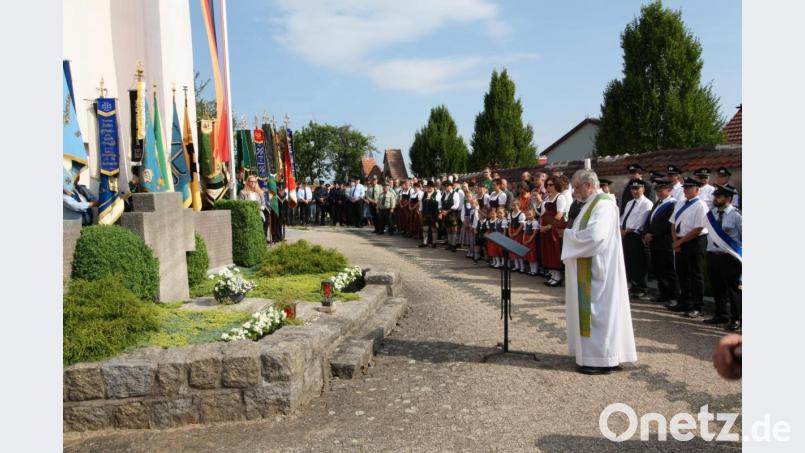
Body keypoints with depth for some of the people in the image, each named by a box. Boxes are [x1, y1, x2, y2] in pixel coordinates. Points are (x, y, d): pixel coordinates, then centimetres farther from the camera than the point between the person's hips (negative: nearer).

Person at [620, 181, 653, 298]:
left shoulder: (646, 203, -8)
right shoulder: (629, 203, 20)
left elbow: (641, 221, -16)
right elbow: (624, 217, 20)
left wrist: (627, 230, -15)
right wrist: (621, 228, 1)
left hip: (636, 236, -8)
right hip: (626, 235, 8)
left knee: (638, 264, -4)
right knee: (628, 262, 13)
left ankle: (641, 289, 7)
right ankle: (634, 286, 24)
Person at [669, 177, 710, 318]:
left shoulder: (700, 206, -12)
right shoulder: (679, 205, 12)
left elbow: (698, 229, -17)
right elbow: (674, 224, 13)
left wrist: (681, 241, -13)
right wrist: (676, 241, -1)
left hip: (695, 242, -7)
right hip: (680, 243, 8)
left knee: (696, 275, 0)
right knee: (682, 273, 14)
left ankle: (696, 307, 8)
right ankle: (684, 303, 26)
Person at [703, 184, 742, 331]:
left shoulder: (736, 215, -10)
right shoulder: (711, 214, 8)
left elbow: (744, 238, -7)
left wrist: (742, 256, -6)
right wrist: (710, 249, 14)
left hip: (730, 258, -6)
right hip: (712, 255, 6)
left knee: (733, 289, 1)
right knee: (717, 288, 14)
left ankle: (736, 319, 12)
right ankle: (721, 315, 28)